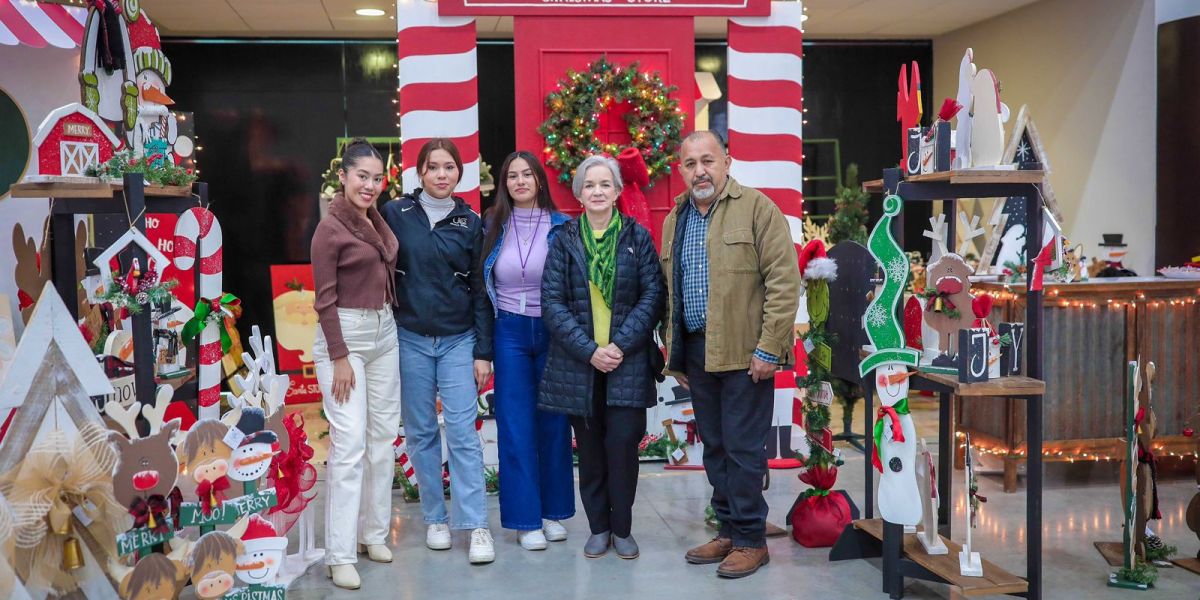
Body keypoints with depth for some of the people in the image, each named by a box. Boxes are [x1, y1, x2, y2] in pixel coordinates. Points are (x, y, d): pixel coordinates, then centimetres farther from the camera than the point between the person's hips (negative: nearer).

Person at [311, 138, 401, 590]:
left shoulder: (377, 220, 8)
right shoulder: (330, 228, -11)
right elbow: (325, 300, -13)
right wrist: (340, 358, -16)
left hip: (385, 333, 7)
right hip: (345, 336, -7)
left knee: (383, 438, 10)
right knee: (350, 444, -9)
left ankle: (373, 533, 23)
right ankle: (340, 554, -1)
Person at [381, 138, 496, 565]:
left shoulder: (470, 223, 3)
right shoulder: (396, 213, 0)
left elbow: (480, 290, 4)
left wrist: (483, 351, -1)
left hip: (458, 340, 0)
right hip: (410, 338, 0)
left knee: (462, 431, -4)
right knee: (420, 432, 7)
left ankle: (477, 525, 0)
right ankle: (435, 517, 19)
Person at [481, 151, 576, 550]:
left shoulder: (561, 227, -1)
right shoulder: (493, 227, 3)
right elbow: (482, 284, 8)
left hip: (553, 333, 0)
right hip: (510, 333, 1)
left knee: (554, 423, 7)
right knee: (516, 426, 2)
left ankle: (554, 511, 21)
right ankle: (525, 519, 10)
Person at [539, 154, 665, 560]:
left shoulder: (637, 237, 3)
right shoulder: (564, 240, 4)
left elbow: (653, 295, -2)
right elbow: (552, 301, -2)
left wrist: (620, 346, -12)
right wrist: (589, 350, -12)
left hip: (628, 361, -1)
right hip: (578, 362, 1)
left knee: (623, 443, -4)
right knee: (589, 447, 7)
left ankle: (622, 528, 13)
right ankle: (598, 527, 21)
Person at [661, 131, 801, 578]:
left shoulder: (757, 208, -6)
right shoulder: (675, 219, 14)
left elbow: (784, 281, -11)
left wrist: (769, 348, -15)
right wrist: (675, 352, 16)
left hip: (744, 352, -6)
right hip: (696, 351, 6)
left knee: (743, 448, -1)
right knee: (714, 446, 13)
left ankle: (750, 539, 12)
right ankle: (728, 529, 26)